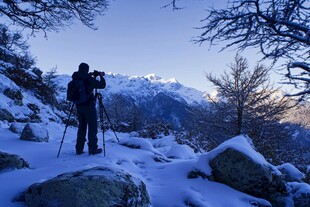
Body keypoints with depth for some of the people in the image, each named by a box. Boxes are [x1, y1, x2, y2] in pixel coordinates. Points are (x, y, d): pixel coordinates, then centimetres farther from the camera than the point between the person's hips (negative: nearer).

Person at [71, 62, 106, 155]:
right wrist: (101, 76, 10)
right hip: (89, 106, -6)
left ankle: (79, 149, 16)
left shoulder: (75, 79, 5)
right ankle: (93, 149, 6)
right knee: (92, 127, 3)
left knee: (81, 127, 14)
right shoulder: (89, 79, -12)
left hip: (79, 106, 6)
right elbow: (102, 85, -6)